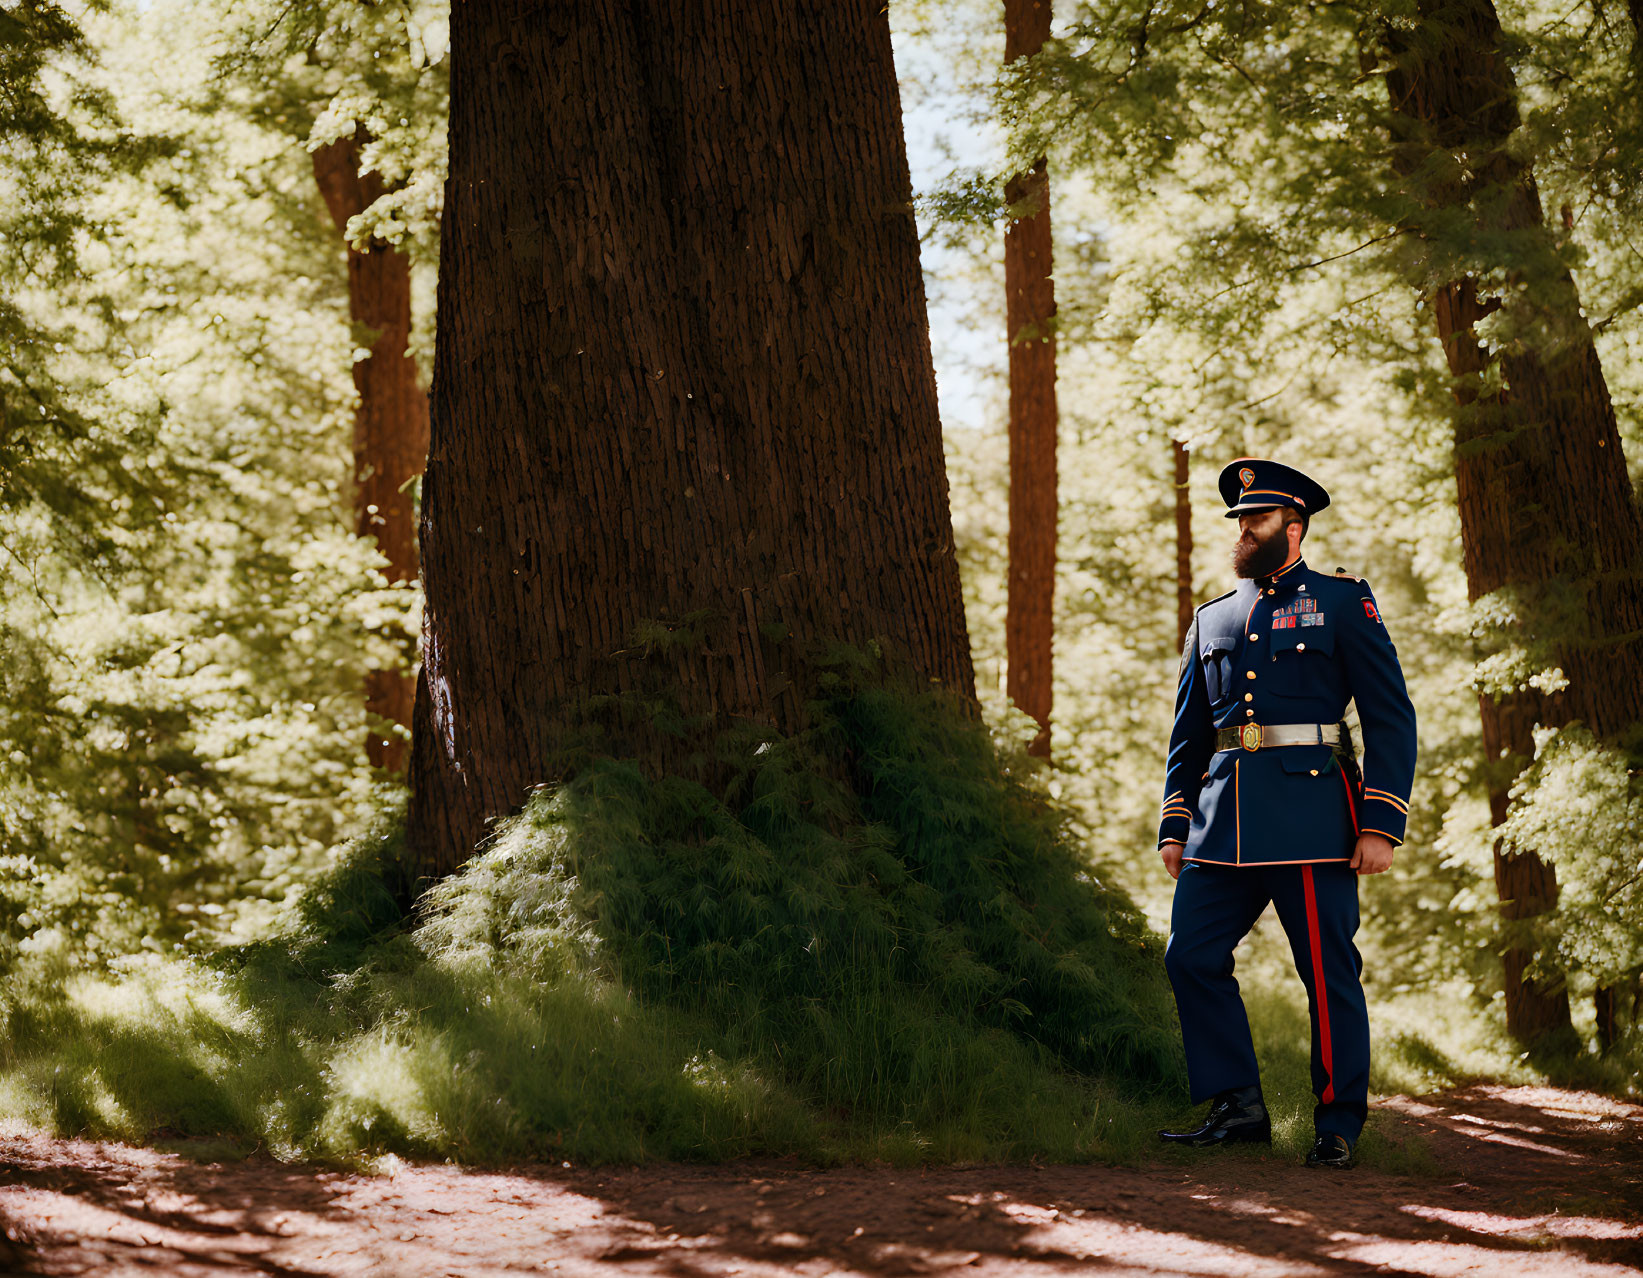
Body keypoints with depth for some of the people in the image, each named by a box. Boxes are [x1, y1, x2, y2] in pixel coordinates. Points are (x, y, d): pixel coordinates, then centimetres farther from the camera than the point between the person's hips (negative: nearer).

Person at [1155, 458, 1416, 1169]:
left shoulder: (1343, 603, 4)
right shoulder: (1211, 621, 19)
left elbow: (1391, 718, -1)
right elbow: (1187, 735, 23)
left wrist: (1381, 825, -9)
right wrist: (1175, 828, 12)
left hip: (1311, 813, -5)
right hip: (1223, 820, 5)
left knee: (1329, 972, -3)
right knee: (1191, 955, -3)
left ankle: (1339, 1128, 6)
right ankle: (1238, 1108, 6)